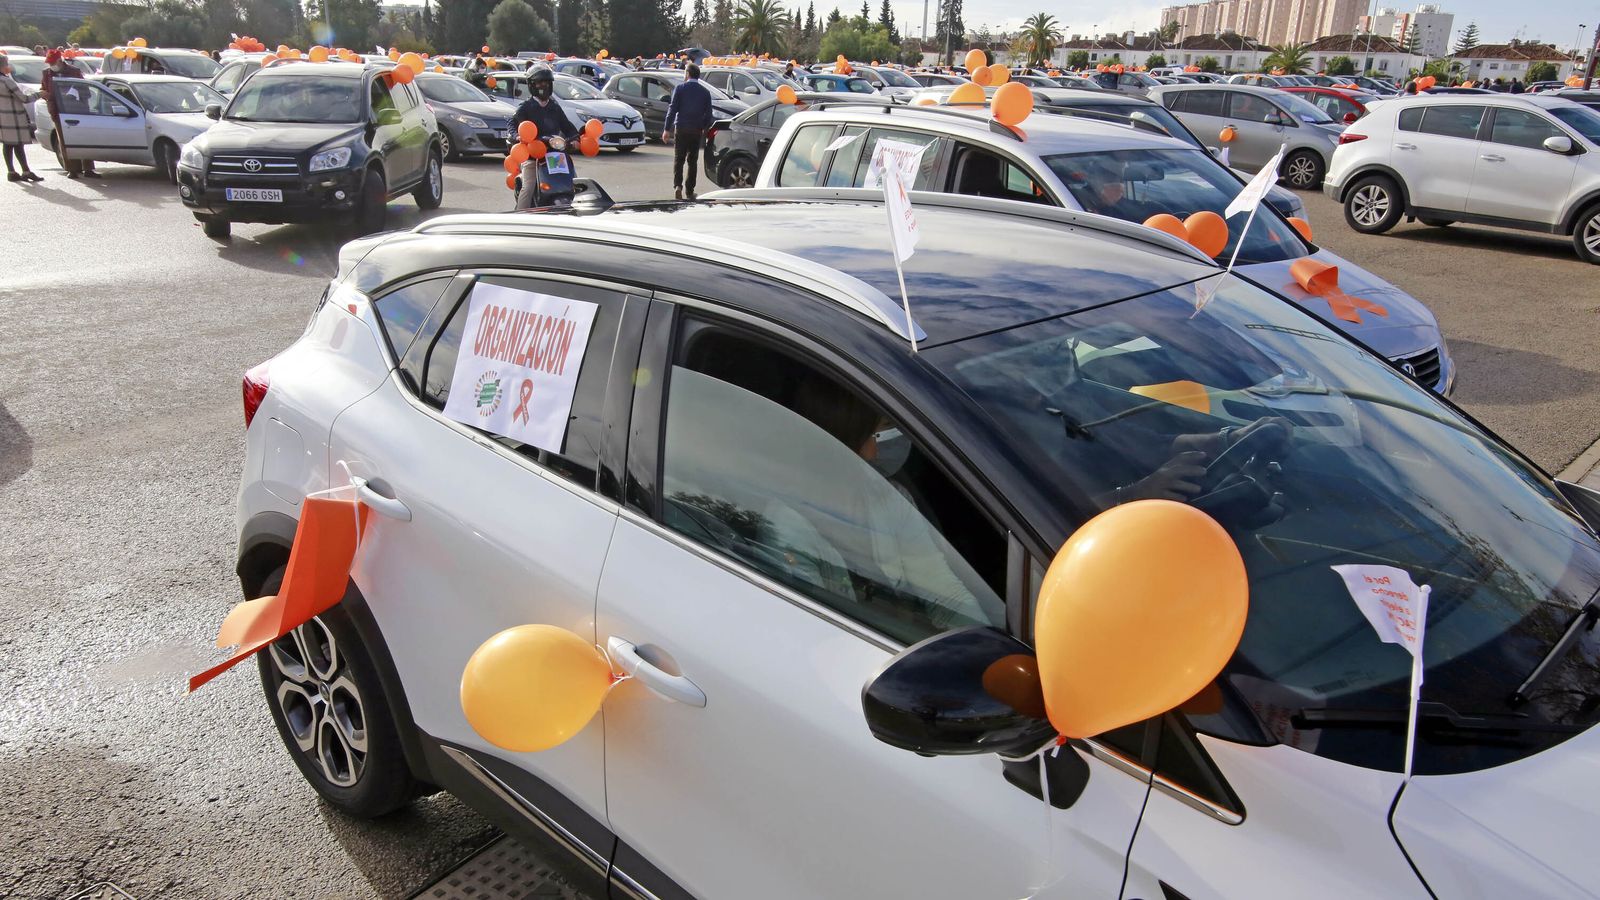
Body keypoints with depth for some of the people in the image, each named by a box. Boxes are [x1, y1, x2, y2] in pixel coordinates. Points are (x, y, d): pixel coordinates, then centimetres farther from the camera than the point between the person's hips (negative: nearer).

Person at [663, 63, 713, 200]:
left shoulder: (680, 89, -3)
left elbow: (672, 109, -6)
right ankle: (690, 191, 12)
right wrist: (704, 129, 18)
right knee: (693, 160, 10)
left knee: (678, 159, 2)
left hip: (681, 128, -2)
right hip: (697, 130, 2)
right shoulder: (705, 92, 5)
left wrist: (667, 129, -4)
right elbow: (708, 113, 6)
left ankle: (677, 186, -17)